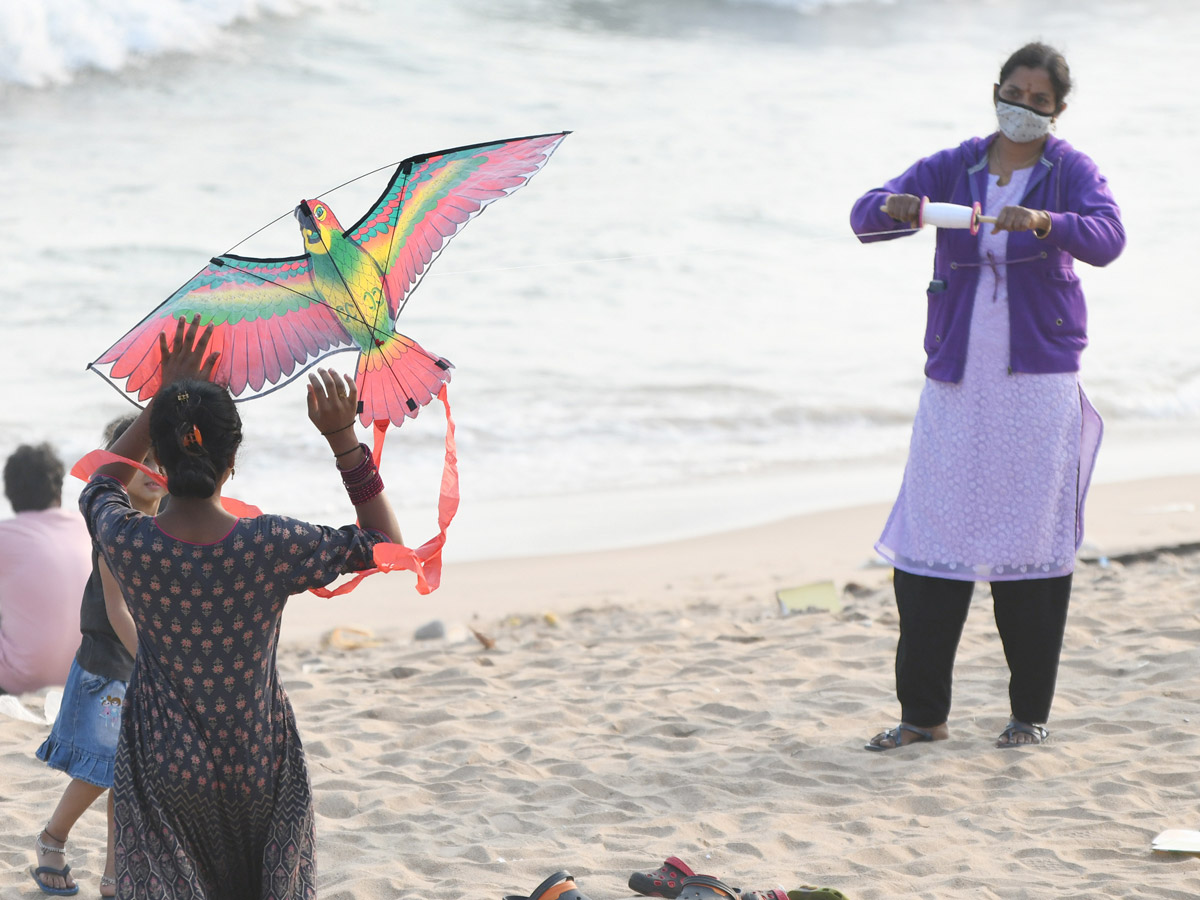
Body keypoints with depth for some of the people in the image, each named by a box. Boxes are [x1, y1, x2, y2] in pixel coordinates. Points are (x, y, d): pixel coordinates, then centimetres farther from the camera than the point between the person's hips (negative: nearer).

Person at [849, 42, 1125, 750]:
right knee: (931, 539, -1)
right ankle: (924, 712, 5)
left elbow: (1108, 237, -17)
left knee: (1033, 537, -2)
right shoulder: (953, 168, 10)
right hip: (957, 378, 3)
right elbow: (865, 217, 1)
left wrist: (1044, 221, -35)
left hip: (1039, 375, -3)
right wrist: (894, 208, -23)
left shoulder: (1071, 172, 2)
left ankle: (1031, 711, 8)